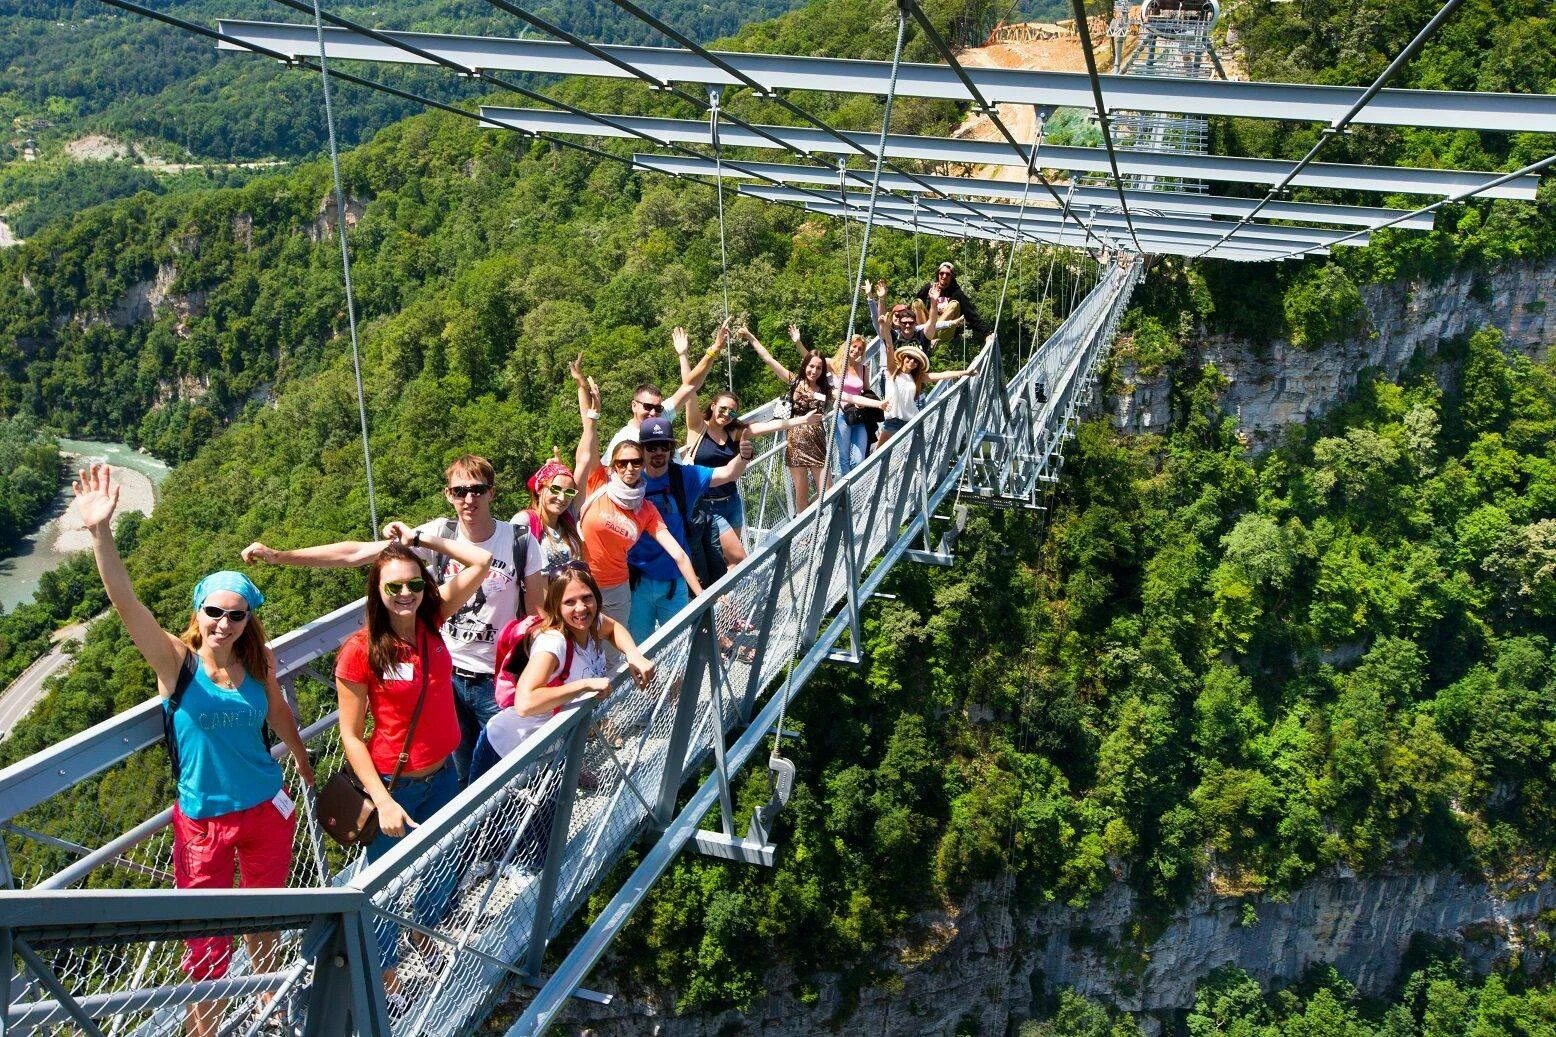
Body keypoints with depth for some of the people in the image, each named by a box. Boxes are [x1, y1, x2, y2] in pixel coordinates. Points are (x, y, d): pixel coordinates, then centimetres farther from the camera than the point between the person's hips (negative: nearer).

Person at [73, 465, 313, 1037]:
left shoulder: (259, 663, -6)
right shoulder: (175, 661, -15)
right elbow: (126, 603, -30)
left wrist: (305, 767, 25)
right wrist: (100, 532, -43)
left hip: (267, 809, 3)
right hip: (202, 819, -3)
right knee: (207, 945, 4)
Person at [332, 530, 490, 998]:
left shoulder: (430, 620, -8)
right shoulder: (360, 651, -21)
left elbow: (482, 561, -6)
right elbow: (351, 736, -16)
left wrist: (419, 537, -8)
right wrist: (383, 801, -20)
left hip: (443, 773, 5)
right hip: (393, 783, -5)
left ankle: (427, 933, 52)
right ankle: (387, 967, 37)